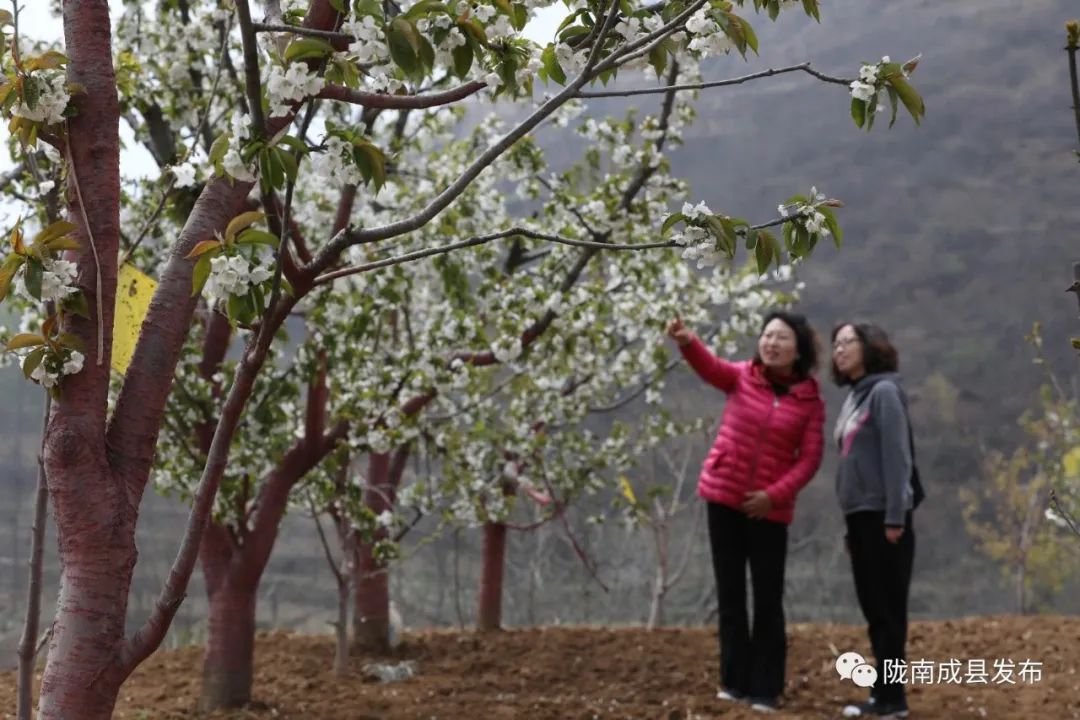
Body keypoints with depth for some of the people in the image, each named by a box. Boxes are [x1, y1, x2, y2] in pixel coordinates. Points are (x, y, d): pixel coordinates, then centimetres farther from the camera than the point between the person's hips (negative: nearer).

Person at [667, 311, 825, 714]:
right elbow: (709, 366, -21)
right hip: (723, 497, 2)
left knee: (767, 600, 2)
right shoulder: (742, 376, 0)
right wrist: (687, 342, -43)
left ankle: (766, 689, 10)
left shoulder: (811, 401, -2)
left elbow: (809, 459, -6)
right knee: (729, 593, 7)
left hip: (769, 509, -1)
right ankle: (735, 681, 16)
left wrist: (774, 495, -19)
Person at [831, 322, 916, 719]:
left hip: (883, 516, -8)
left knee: (887, 609, -5)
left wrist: (895, 518, -20)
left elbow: (897, 457, -15)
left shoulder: (884, 392, -8)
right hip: (860, 516, 8)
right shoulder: (853, 398, 17)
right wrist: (851, 525, 16)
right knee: (873, 609, 10)